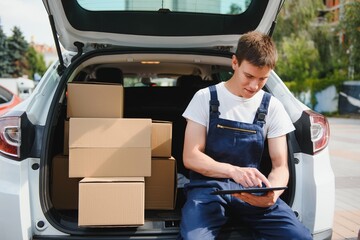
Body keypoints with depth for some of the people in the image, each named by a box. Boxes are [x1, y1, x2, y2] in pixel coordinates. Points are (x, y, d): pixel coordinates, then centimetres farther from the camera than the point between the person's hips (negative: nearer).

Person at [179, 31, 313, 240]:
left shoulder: (273, 107, 5)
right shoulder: (206, 98, 0)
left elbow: (280, 165, 4)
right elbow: (190, 157, -7)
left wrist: (272, 193, -21)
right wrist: (233, 170, -26)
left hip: (252, 190, 2)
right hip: (209, 186, -2)